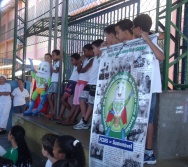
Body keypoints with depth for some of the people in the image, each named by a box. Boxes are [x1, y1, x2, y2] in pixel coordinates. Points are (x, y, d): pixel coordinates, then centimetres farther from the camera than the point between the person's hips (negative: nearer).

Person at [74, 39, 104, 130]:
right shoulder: (95, 58, 16)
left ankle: (85, 123, 9)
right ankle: (84, 121, 14)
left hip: (96, 84, -10)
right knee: (82, 99, 9)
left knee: (91, 103, -1)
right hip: (90, 83, 10)